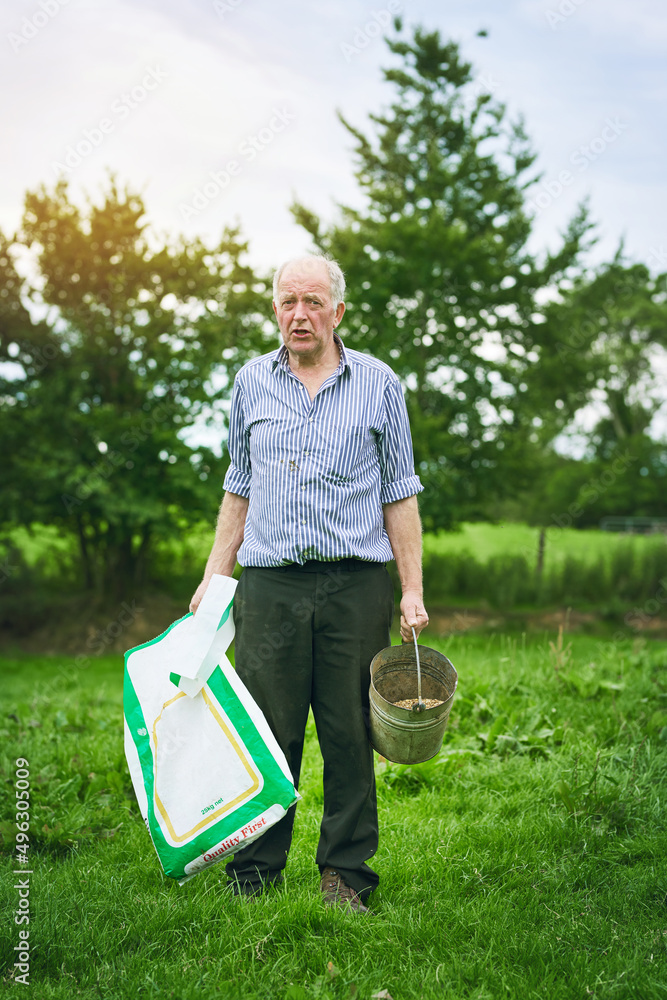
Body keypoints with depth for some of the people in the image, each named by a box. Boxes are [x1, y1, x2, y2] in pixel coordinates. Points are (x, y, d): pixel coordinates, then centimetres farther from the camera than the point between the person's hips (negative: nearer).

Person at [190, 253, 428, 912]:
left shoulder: (378, 384, 6)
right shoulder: (251, 383, 12)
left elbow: (399, 494, 7)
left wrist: (412, 590, 0)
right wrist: (213, 578, 12)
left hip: (356, 586, -1)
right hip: (269, 585, 1)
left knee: (350, 736, 3)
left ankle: (345, 875, 17)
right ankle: (253, 876, 16)